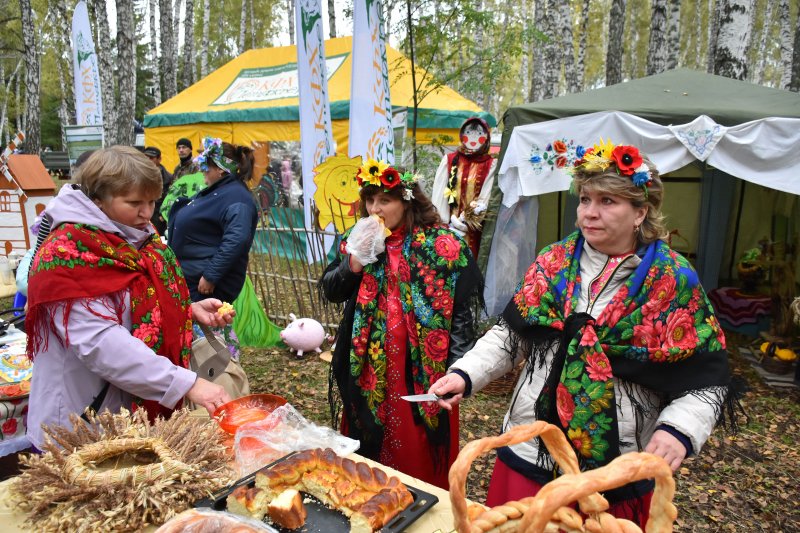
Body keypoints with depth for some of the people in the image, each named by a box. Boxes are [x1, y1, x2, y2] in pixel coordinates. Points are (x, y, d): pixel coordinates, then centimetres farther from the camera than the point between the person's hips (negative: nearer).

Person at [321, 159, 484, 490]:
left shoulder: (442, 245, -9)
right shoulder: (359, 240, 7)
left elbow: (463, 310, -9)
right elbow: (330, 291, 4)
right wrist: (354, 261, -13)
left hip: (422, 372, -4)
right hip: (366, 367, 4)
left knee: (418, 458, 9)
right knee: (367, 452, 17)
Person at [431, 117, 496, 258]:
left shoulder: (491, 165, 3)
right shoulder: (449, 160, 7)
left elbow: (485, 199, -4)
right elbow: (439, 194, 1)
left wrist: (466, 223, -11)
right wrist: (447, 223, -8)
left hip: (473, 229, -1)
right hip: (447, 226, 1)